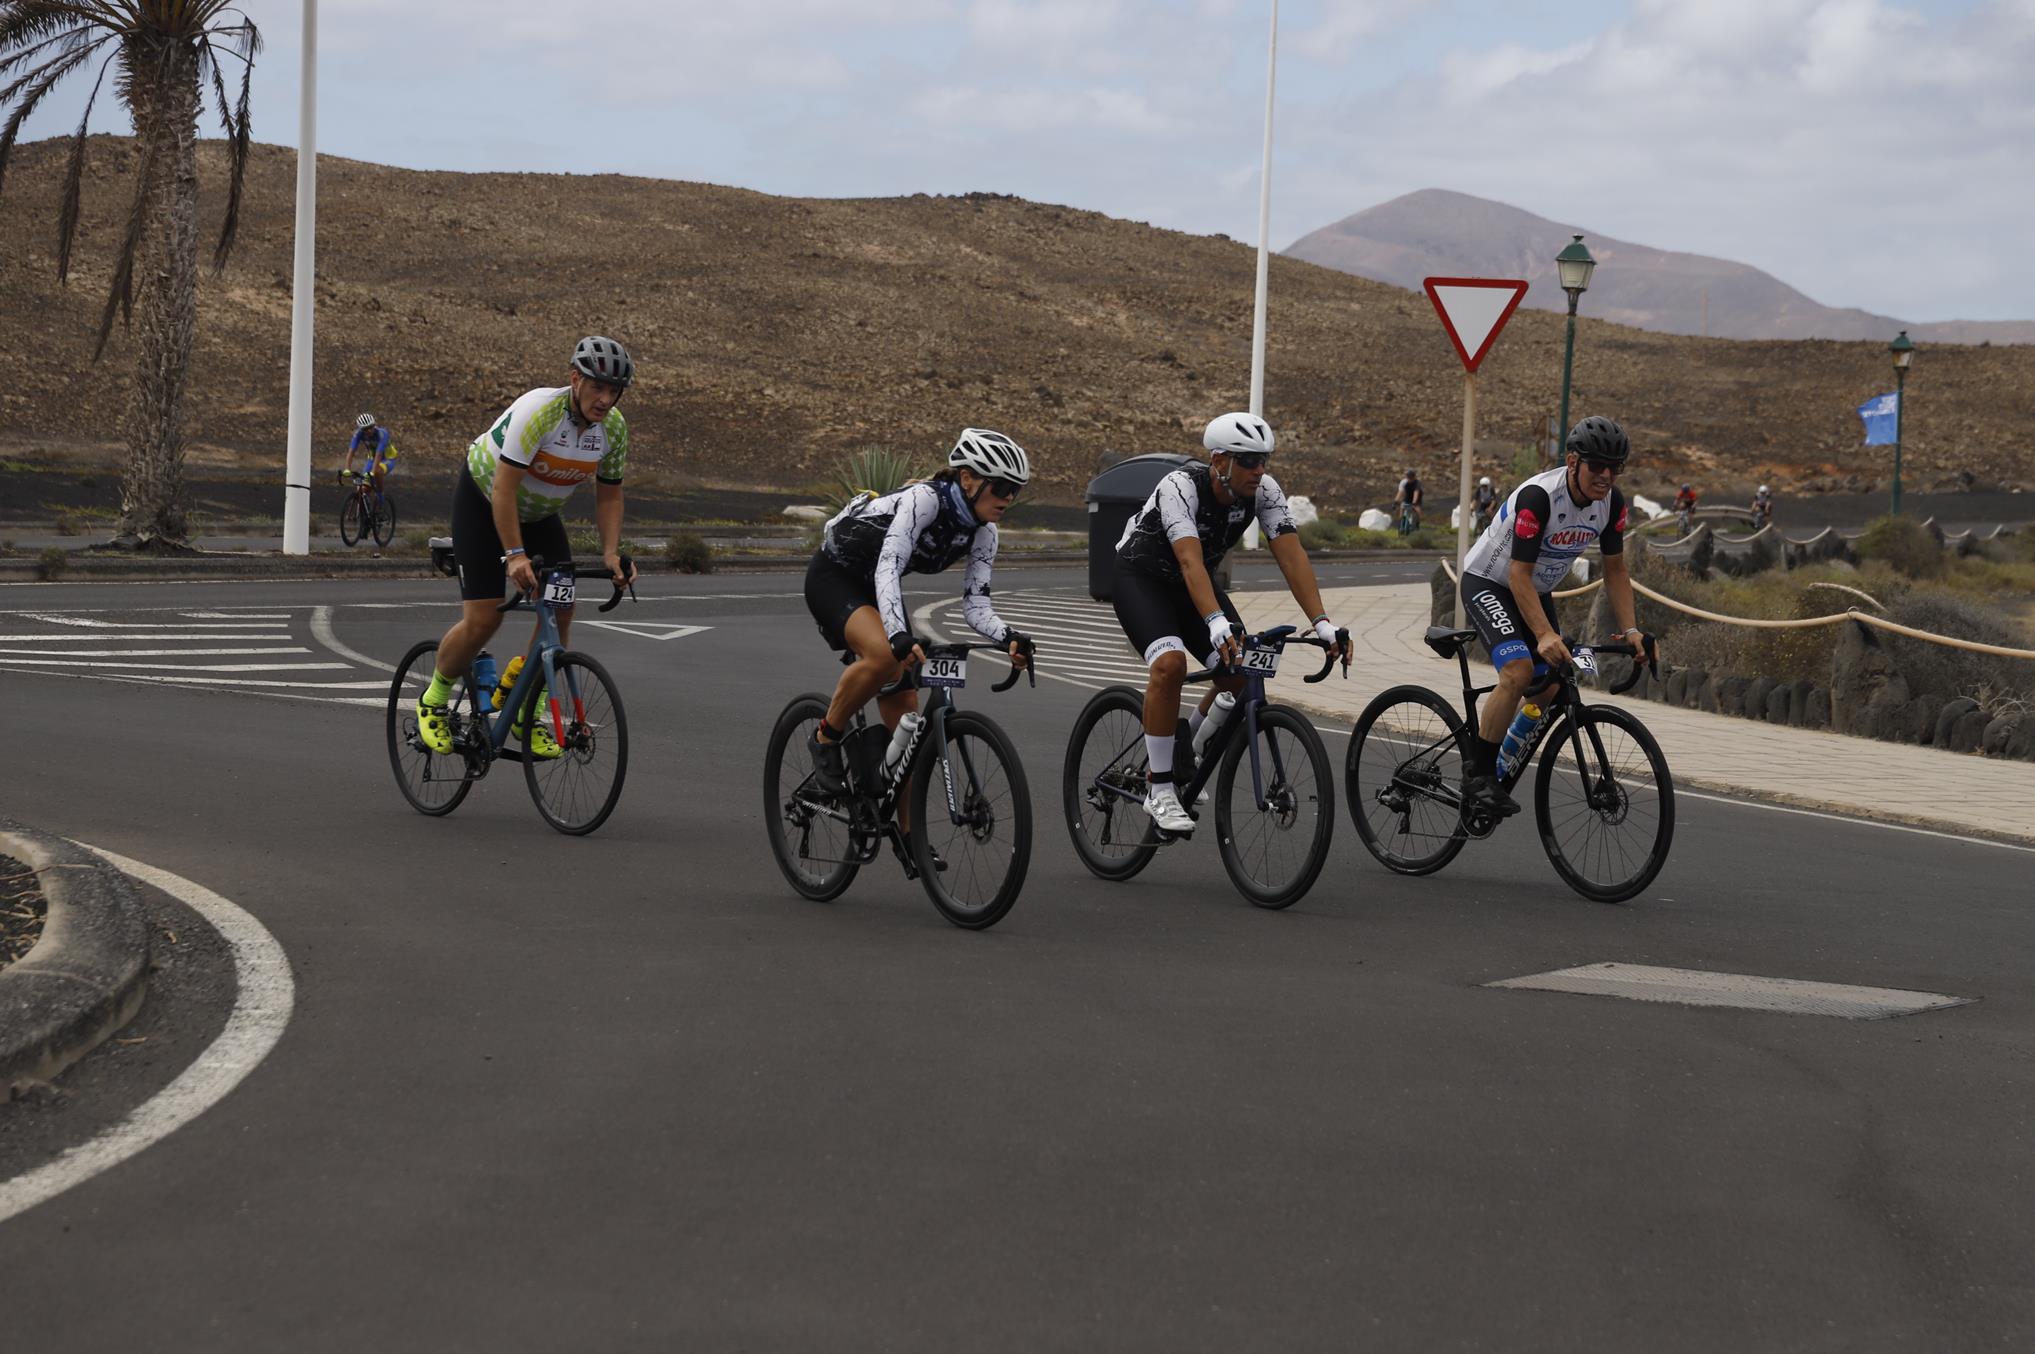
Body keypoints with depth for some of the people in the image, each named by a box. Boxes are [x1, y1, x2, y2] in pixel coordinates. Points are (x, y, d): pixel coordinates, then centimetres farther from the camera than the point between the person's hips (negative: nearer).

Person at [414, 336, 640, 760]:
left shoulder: (613, 427, -14)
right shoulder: (539, 411, -34)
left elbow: (608, 495, -4)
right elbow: (504, 488, -35)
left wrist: (611, 552, -18)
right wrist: (515, 556, -40)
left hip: (539, 512, 6)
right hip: (482, 499, -6)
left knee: (561, 609, -10)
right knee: (483, 620, -13)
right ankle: (433, 701, 11)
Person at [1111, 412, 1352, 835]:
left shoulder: (1265, 492, -17)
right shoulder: (1180, 488, -33)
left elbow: (1292, 556, -24)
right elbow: (1190, 561, -46)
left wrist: (1322, 623, -36)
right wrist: (1217, 622, -61)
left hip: (1191, 584, 6)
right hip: (1139, 577, -6)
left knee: (1241, 673, -12)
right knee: (1170, 664, -32)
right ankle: (1160, 791, -21)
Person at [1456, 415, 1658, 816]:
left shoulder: (1612, 501, -12)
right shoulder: (1538, 496, -32)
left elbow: (1615, 569, -1)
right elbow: (1519, 574, -32)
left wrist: (1631, 631, -13)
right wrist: (1544, 635, -43)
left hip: (1537, 591, 7)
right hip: (1488, 583, -7)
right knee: (1519, 671, -28)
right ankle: (1478, 775, -18)